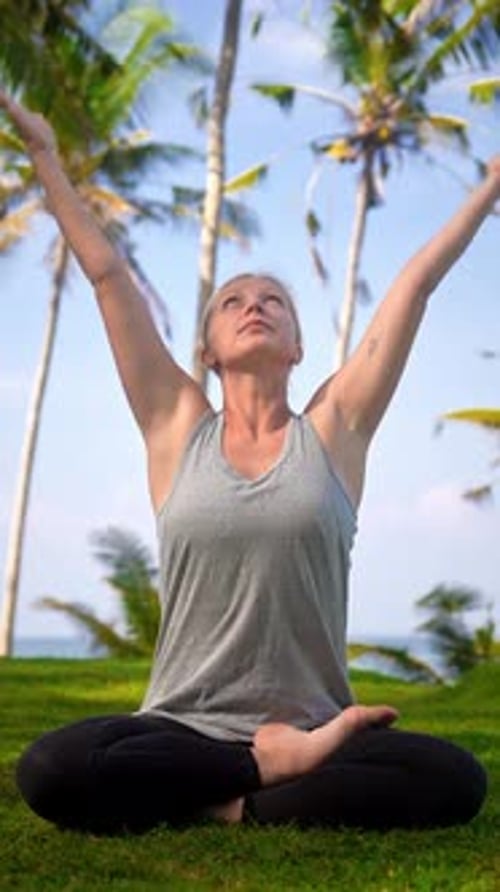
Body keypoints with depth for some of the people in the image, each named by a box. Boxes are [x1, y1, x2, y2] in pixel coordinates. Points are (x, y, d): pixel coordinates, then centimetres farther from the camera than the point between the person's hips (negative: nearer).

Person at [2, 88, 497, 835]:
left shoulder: (334, 427, 6)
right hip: (184, 730, 0)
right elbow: (108, 276, 8)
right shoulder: (178, 428, 7)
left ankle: (230, 803, -16)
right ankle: (280, 764, -18)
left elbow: (417, 284, 8)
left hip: (311, 729, 0)